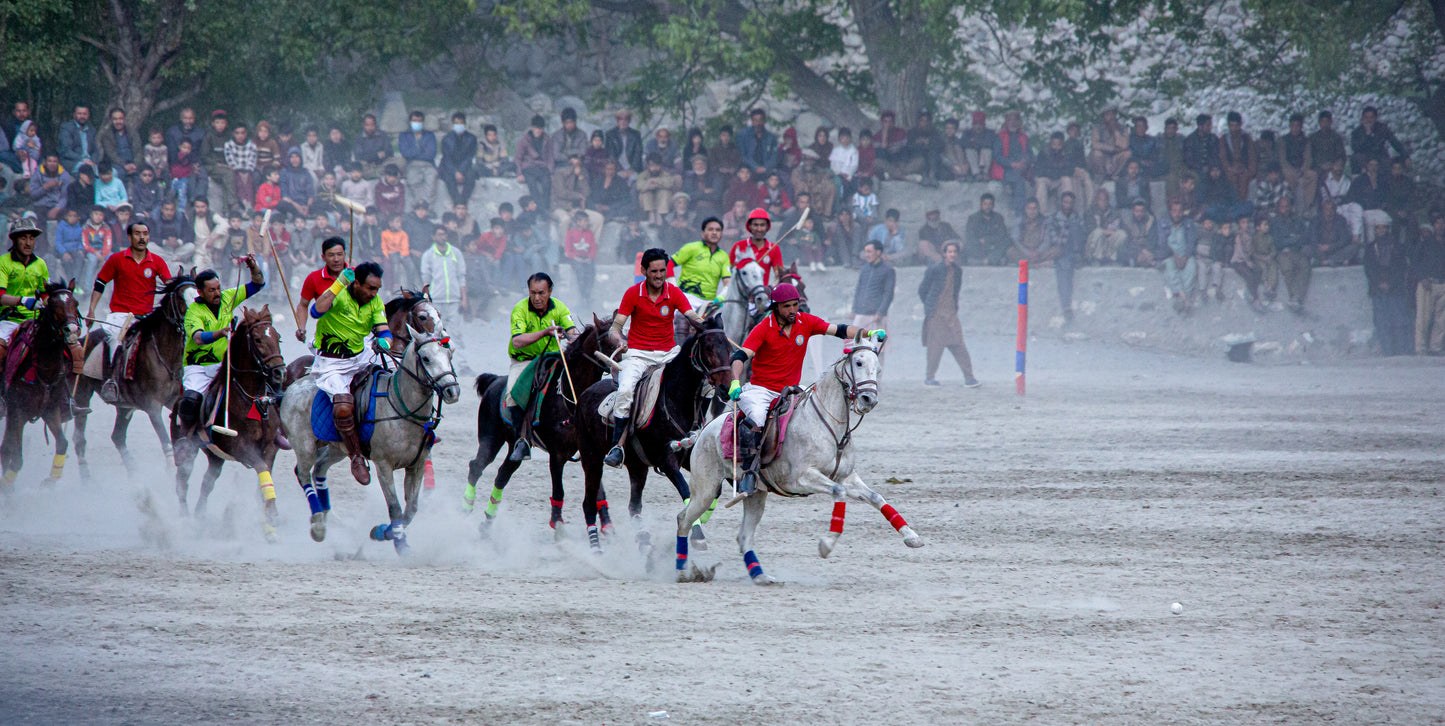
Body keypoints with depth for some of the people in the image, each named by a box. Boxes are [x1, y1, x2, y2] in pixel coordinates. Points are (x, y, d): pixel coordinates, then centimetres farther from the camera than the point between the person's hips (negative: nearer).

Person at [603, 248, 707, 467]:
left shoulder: (674, 293, 0)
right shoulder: (633, 293, -3)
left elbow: (693, 317, -11)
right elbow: (616, 326, -4)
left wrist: (705, 325, -33)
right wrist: (619, 340, -27)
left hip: (668, 353, 2)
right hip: (638, 353, -2)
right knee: (625, 390, -26)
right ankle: (617, 447, -19)